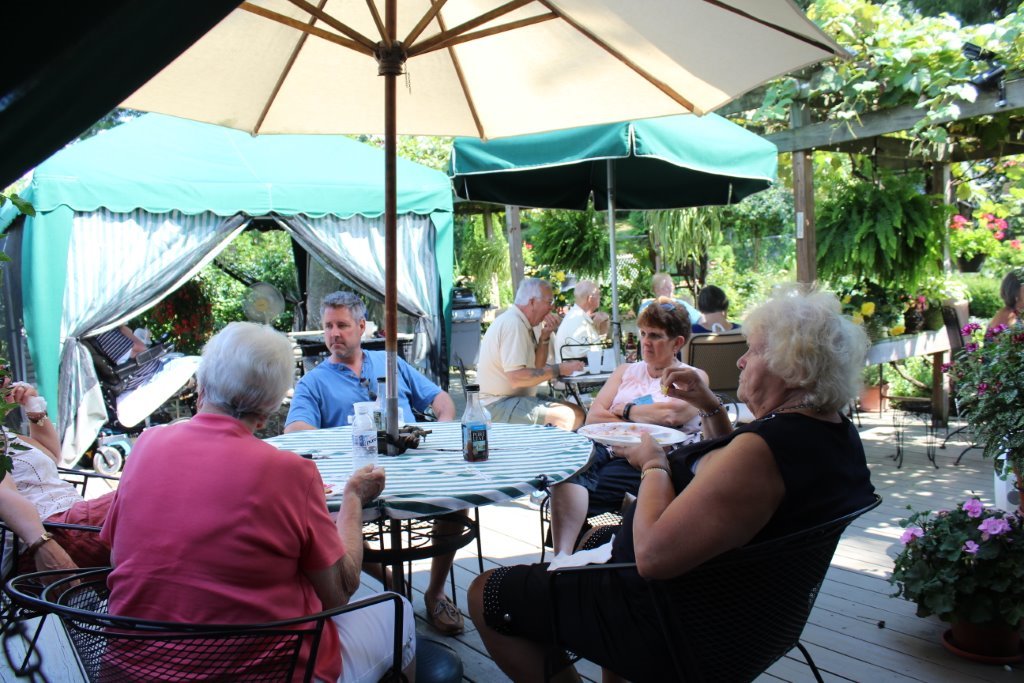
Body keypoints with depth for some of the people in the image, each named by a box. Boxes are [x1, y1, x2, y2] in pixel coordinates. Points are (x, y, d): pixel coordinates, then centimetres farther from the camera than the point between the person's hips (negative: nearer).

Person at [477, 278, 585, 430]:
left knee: (577, 413, 2)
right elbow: (516, 378, -27)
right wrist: (558, 369, -19)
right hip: (499, 405, -10)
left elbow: (537, 367, 14)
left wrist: (545, 337, 0)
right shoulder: (513, 324, -18)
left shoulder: (520, 322, 12)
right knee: (567, 417, -25)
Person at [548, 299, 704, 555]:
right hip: (608, 448, 4)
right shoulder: (626, 371, 27)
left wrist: (625, 410, 5)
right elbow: (593, 417, 13)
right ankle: (562, 557, -41)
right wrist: (647, 417, 0)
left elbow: (673, 414, -9)